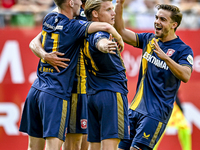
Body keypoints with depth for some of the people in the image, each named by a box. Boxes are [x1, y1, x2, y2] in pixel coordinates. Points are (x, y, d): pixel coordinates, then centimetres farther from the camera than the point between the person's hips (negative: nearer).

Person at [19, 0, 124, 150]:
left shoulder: (49, 19, 9)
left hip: (35, 90, 7)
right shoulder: (73, 27, -10)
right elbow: (106, 26, -18)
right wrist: (120, 39, 2)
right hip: (56, 93, -7)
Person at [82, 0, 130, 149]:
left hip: (92, 96, 9)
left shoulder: (86, 35, 11)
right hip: (112, 93, -9)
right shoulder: (98, 34, -15)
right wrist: (105, 46, -60)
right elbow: (100, 42, -41)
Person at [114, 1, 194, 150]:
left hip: (157, 111, -6)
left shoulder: (184, 50, -6)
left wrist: (165, 57, -36)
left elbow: (185, 76, -23)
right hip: (136, 107, 6)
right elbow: (121, 31, 9)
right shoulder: (149, 39, 11)